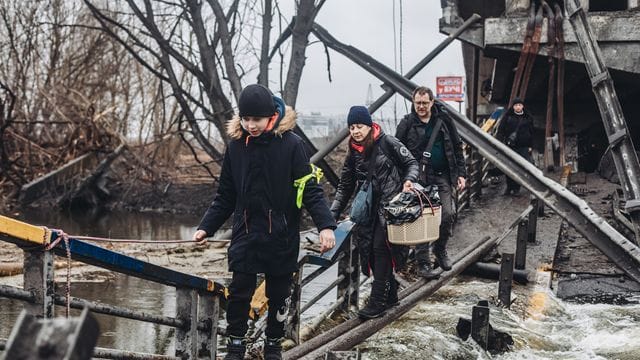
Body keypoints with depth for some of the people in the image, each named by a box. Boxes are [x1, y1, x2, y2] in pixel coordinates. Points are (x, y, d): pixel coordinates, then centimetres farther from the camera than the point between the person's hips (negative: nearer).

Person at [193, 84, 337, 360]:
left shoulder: (291, 144, -10)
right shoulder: (236, 146, 0)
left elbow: (310, 190, -12)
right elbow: (225, 196, 9)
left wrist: (325, 225, -24)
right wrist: (206, 227, 3)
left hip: (282, 236, -2)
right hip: (245, 236, 2)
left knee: (278, 296, 10)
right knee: (239, 293, 0)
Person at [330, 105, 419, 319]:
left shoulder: (387, 143, -5)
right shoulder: (353, 154, 11)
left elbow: (411, 163, 2)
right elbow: (345, 186, 15)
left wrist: (409, 180, -19)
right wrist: (333, 213, 9)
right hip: (368, 209, 6)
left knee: (381, 248, -11)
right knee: (370, 250, 5)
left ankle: (377, 301, -9)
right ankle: (390, 294, 21)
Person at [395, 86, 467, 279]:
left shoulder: (443, 120, 5)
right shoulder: (406, 123, -2)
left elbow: (457, 147, 11)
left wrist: (461, 174, 6)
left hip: (442, 177, 3)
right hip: (419, 178, -3)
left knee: (447, 215, -1)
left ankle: (440, 248, 25)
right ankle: (423, 263, 3)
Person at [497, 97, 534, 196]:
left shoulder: (528, 118, 7)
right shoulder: (508, 117, 4)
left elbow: (531, 133, 12)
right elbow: (501, 130, 4)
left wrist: (530, 146, 7)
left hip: (523, 147, 0)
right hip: (509, 146, 0)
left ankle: (516, 188, 5)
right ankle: (509, 187, 18)